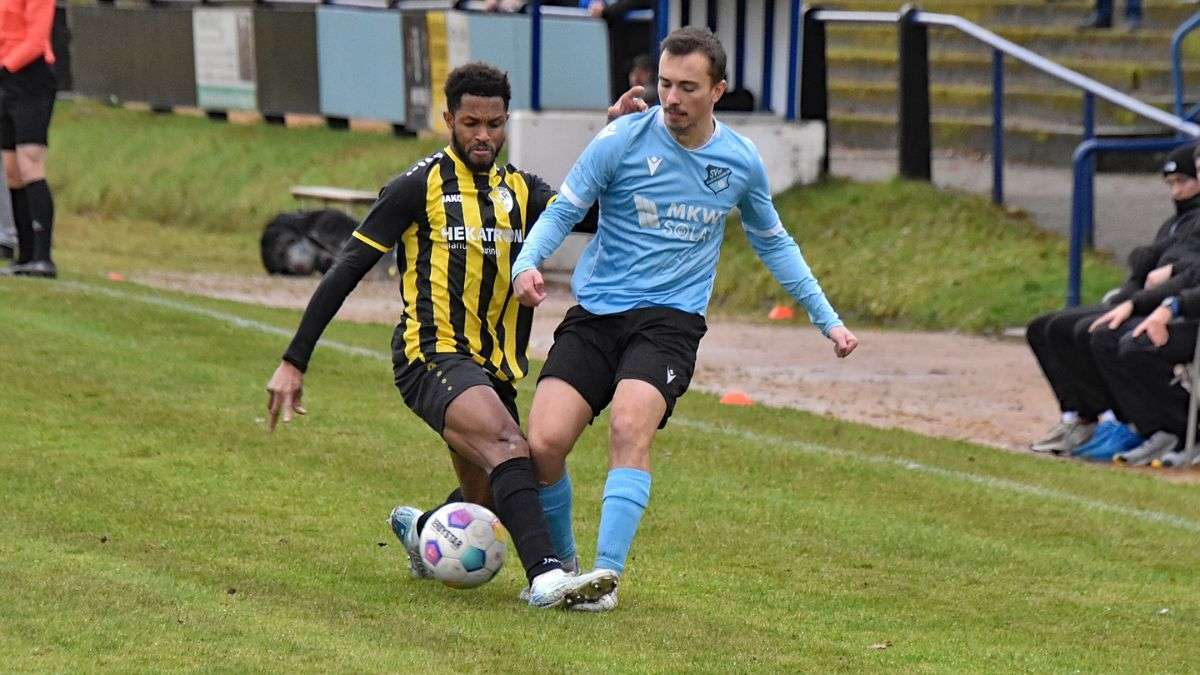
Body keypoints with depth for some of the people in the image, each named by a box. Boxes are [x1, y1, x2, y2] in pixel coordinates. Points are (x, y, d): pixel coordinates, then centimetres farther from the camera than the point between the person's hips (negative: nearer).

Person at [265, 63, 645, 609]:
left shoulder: (521, 191, 13)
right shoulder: (421, 186, -4)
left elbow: (592, 213, -2)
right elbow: (347, 270, -3)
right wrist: (294, 362, -6)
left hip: (493, 368, 7)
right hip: (433, 356, -7)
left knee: (486, 501, 11)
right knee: (506, 442, -31)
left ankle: (417, 529, 45)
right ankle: (546, 577, -43)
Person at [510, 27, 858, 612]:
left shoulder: (741, 162, 4)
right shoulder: (621, 141, -4)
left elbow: (773, 244, 20)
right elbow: (562, 211, 0)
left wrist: (827, 319, 21)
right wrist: (527, 263, -20)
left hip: (670, 319, 0)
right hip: (595, 314, 0)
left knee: (630, 428, -28)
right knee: (544, 443, -15)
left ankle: (606, 576, -27)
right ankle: (560, 566, 10)